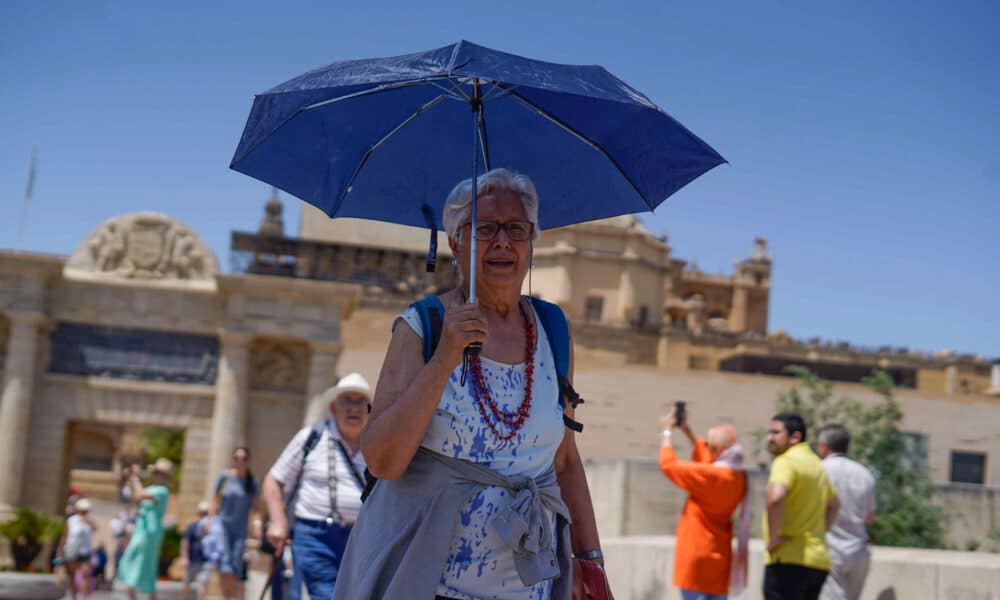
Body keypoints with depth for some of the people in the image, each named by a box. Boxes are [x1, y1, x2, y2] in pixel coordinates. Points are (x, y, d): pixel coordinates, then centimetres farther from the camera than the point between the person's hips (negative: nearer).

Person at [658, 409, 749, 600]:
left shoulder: (710, 476, -21)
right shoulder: (738, 477, 2)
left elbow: (668, 464, -12)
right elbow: (706, 461, 20)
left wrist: (667, 432, 2)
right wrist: (687, 431, 21)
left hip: (697, 558, -7)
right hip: (719, 558, 7)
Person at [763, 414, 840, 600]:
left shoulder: (786, 461, -10)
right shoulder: (815, 463, 20)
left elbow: (775, 497, -30)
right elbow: (833, 504, 35)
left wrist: (774, 537, -18)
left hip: (789, 559, -9)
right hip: (818, 559, 9)